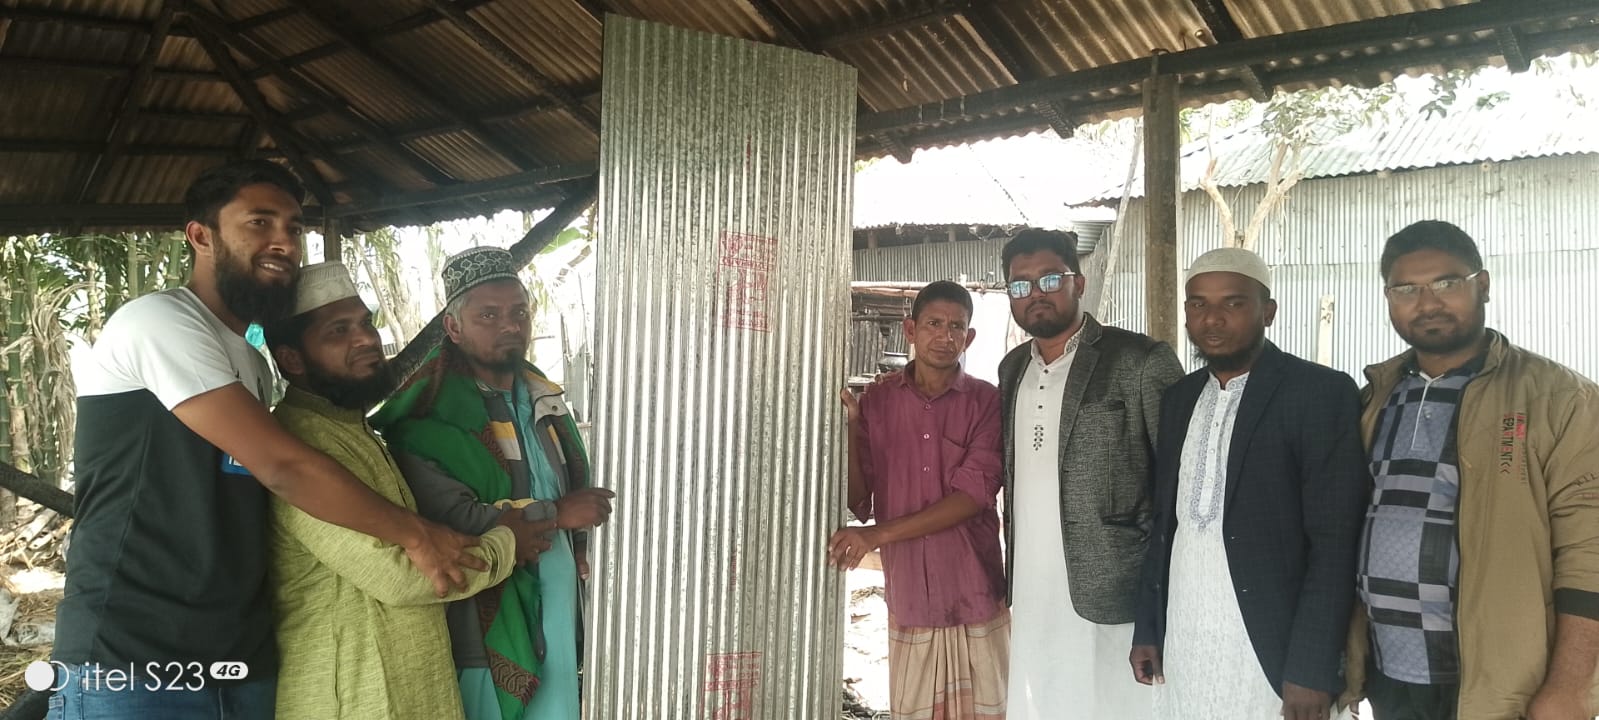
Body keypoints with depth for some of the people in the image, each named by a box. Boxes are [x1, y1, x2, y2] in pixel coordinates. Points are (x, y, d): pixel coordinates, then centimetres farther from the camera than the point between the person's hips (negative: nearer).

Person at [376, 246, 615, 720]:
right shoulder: (427, 418, -13)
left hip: (558, 620, 7)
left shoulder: (545, 400, 12)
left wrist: (576, 551, 3)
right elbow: (453, 521, -26)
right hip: (486, 628, -6)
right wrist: (555, 514, -15)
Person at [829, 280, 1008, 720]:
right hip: (909, 599, 1)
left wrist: (880, 533, -16)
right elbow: (858, 503, 2)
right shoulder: (876, 402, 4)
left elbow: (973, 495, -11)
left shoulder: (987, 401, -1)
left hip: (975, 597, -1)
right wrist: (847, 429, -12)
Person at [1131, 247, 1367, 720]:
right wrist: (1147, 628, 9)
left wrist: (1312, 669, -16)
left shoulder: (1322, 393, -8)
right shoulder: (1179, 398, 9)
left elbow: (1335, 542, -12)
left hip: (1272, 655, -5)